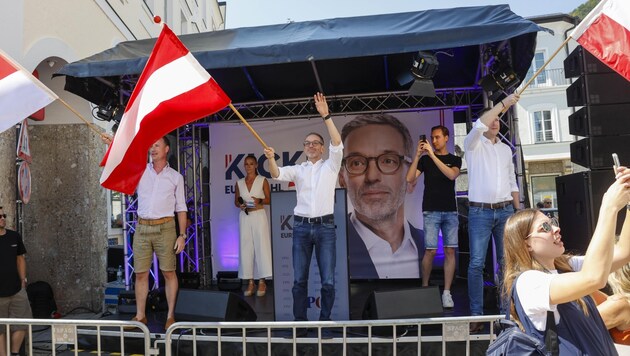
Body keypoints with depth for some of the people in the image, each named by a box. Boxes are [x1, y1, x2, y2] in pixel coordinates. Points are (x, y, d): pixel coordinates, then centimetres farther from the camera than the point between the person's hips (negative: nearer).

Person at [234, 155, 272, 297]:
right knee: (246, 248, 1)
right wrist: (240, 205, -6)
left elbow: (268, 199, 2)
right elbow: (236, 201, 15)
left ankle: (262, 281, 3)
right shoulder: (239, 183, 11)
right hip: (244, 217, 3)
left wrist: (259, 201, -17)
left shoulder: (263, 180, 3)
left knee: (261, 246, -5)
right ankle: (250, 282, 8)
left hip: (259, 215, -3)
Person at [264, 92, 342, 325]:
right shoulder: (298, 169, 11)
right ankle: (299, 322, 15)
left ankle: (325, 320, 15)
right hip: (301, 227, 2)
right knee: (299, 279, 5)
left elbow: (337, 144, -9)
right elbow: (277, 174, -5)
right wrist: (271, 159, -27)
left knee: (328, 280, 0)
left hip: (325, 227, -2)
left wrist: (326, 116, -17)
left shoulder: (330, 166, 7)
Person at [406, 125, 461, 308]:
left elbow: (452, 175, -13)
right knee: (430, 250, -7)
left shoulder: (455, 159, 10)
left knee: (450, 251, -1)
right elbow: (410, 178, -5)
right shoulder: (425, 159, 8)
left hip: (450, 211, 1)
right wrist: (417, 155, -13)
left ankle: (446, 293, 5)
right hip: (431, 211, -1)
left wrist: (433, 155, -17)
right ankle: (424, 287, 11)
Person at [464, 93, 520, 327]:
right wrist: (503, 104, -22)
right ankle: (476, 314, -1)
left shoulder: (506, 149, 16)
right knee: (476, 263, -7)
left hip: (505, 211, 5)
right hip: (480, 212, -4)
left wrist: (517, 210, 12)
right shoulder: (473, 144, 2)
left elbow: (512, 182, 18)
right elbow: (479, 126, -22)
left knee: (507, 261, 6)